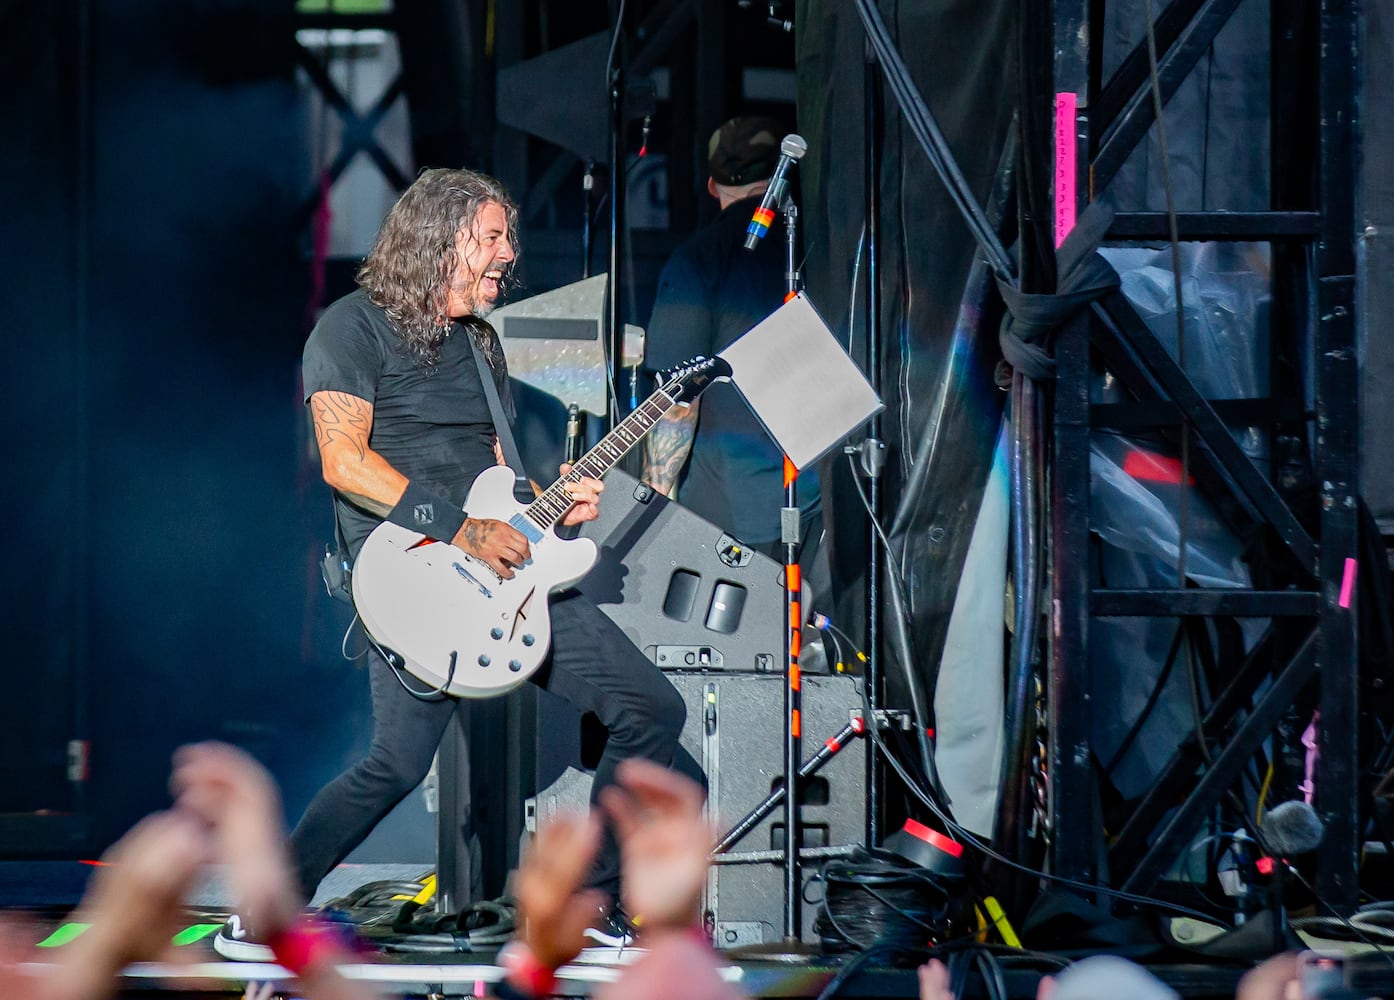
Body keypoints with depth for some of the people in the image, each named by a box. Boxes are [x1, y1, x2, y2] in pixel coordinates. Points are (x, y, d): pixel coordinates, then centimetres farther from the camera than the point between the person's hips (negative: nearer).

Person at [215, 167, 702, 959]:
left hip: (502, 568, 8)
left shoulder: (481, 342, 22)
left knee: (652, 707, 2)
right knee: (401, 762, -20)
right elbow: (344, 460, -14)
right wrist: (460, 530, -20)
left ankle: (603, 901, 10)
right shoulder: (357, 328, -3)